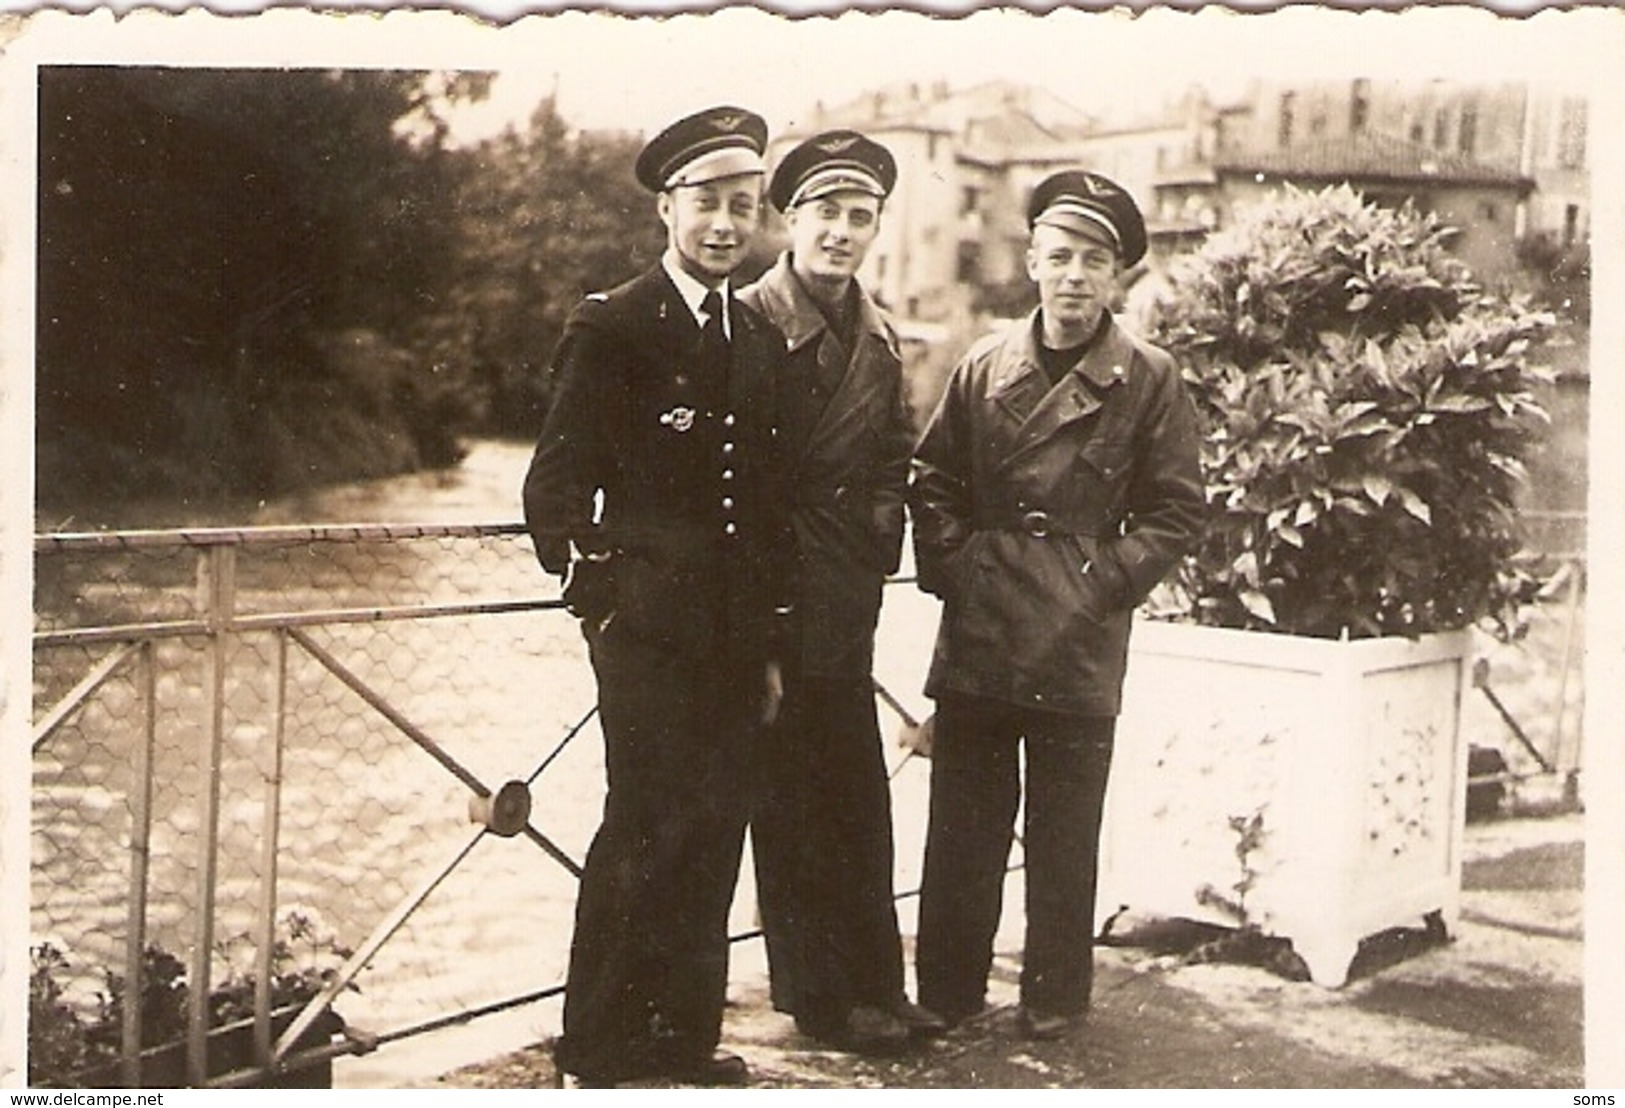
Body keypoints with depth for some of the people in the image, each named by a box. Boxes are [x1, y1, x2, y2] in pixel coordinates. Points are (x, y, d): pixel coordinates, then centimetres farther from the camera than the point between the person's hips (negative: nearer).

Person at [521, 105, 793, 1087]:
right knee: (646, 837, -4)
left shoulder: (763, 342, 14)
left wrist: (772, 644, 16)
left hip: (735, 639, 6)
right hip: (650, 630, -5)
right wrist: (599, 601, -13)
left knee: (714, 838, 7)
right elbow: (556, 487, -4)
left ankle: (687, 1035, 20)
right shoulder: (610, 329, -4)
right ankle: (598, 1050, 9)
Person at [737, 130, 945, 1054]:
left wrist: (879, 544, 7)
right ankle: (825, 994, 12)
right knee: (794, 796, 2)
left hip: (847, 600, 7)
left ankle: (872, 985, 21)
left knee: (857, 796, 12)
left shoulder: (880, 337, 13)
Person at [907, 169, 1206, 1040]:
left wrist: (1108, 581, -7)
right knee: (962, 822, 9)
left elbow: (1175, 510, 2)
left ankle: (1054, 1000, 18)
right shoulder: (984, 367, 8)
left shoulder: (1149, 381, 0)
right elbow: (932, 480, 13)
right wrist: (950, 565, 1)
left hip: (1080, 646, -2)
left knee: (1063, 834, 5)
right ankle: (947, 991, 20)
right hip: (975, 637, 3)